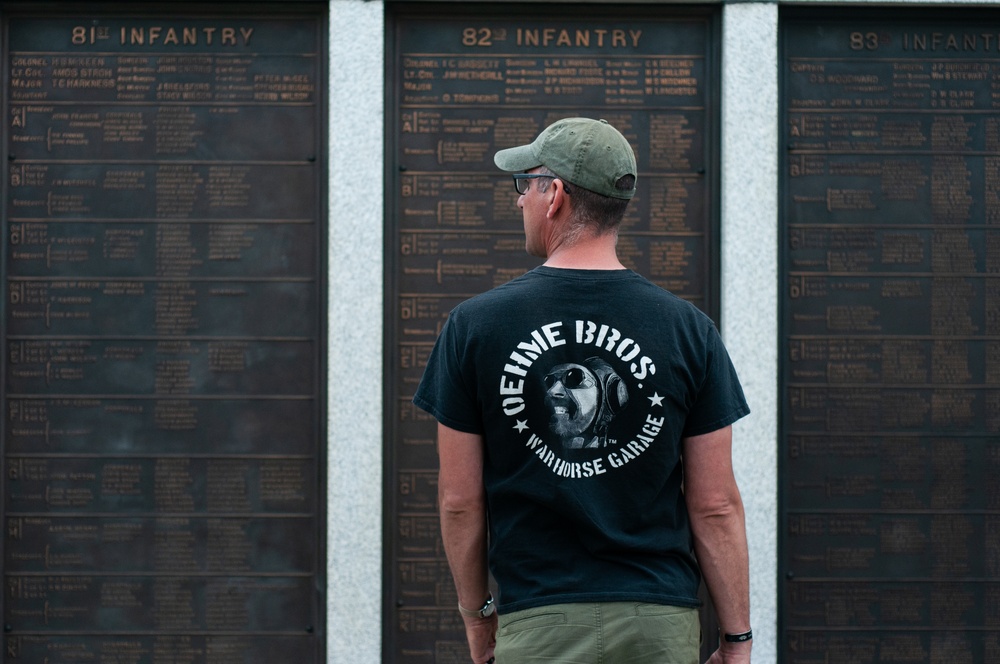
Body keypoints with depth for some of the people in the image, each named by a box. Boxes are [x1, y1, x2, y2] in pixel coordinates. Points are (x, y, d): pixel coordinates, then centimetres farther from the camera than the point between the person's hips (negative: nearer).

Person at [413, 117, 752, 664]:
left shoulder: (475, 324, -2)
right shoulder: (688, 330, -1)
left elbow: (459, 500, 1)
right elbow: (715, 506, -1)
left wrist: (477, 612, 15)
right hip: (661, 619, 1)